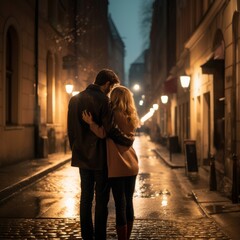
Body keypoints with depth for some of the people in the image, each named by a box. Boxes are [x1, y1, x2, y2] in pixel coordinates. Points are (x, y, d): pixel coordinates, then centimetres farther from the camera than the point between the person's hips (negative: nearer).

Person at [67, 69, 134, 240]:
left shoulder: (74, 99, 8)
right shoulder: (102, 100, -15)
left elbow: (71, 129, 13)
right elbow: (111, 129, -21)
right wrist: (130, 140, -7)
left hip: (82, 157, 7)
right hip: (100, 158, -7)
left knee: (86, 198, 13)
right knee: (101, 200, 2)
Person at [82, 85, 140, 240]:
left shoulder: (113, 114, -10)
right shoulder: (132, 117, 10)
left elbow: (103, 133, -20)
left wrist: (91, 123, -25)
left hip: (118, 167, -6)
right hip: (132, 165, 7)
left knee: (120, 205, -2)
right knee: (129, 203, 13)